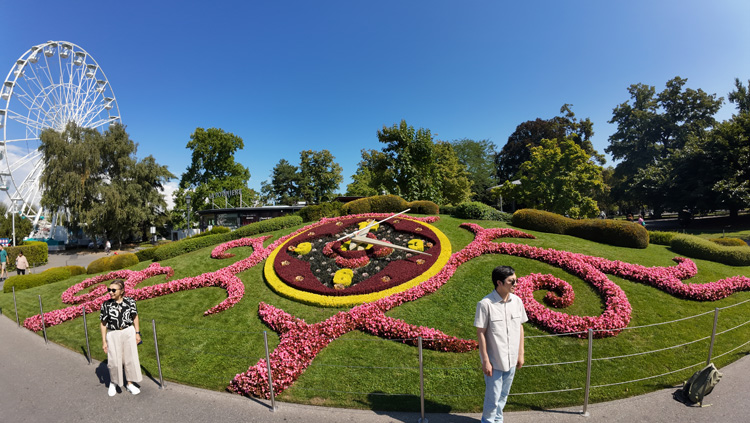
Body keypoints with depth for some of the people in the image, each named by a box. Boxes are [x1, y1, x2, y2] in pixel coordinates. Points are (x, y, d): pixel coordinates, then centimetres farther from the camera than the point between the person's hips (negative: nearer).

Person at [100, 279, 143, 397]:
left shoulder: (130, 301, -6)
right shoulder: (106, 304, -7)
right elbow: (103, 323, -2)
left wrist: (137, 333, 3)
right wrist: (104, 341, -3)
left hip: (129, 332, 1)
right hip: (113, 335, 0)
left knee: (131, 359, 9)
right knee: (114, 361, 6)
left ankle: (130, 384, 27)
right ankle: (113, 382, 36)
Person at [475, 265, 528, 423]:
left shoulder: (517, 301, -4)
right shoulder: (485, 304, -21)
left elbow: (520, 328, 6)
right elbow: (480, 333, -16)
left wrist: (520, 354, 9)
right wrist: (485, 361, -13)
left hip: (511, 360, 5)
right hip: (494, 361, -5)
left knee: (503, 395, 22)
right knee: (493, 398, 9)